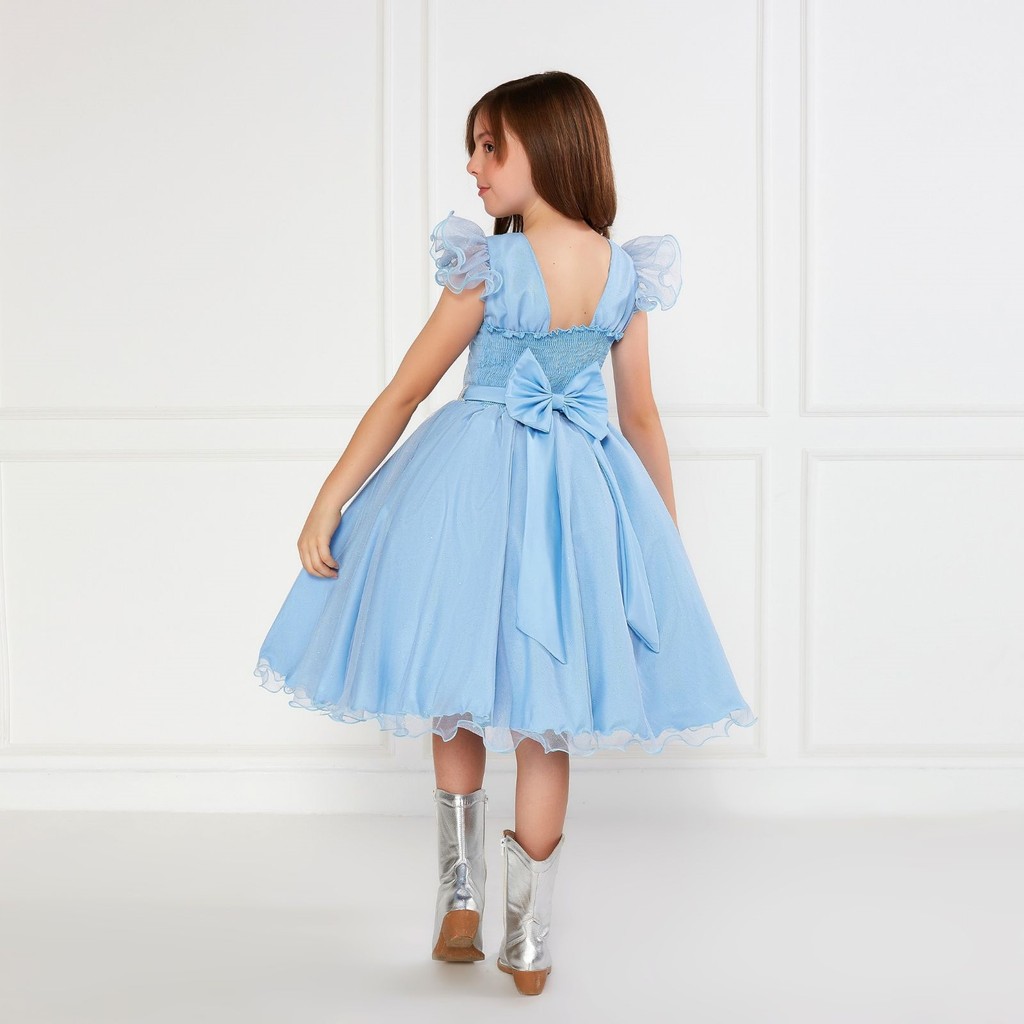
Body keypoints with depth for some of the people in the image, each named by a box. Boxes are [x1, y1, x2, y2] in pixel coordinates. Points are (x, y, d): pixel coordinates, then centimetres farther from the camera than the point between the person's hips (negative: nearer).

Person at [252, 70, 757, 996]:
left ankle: (461, 901, 18)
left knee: (457, 696, 18)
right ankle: (529, 943, 16)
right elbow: (643, 419, 5)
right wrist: (668, 534, 16)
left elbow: (402, 396, -11)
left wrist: (326, 507, -5)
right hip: (585, 491, 3)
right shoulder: (627, 273, -2)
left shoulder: (489, 270, -14)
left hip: (476, 484, -3)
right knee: (545, 720, 10)